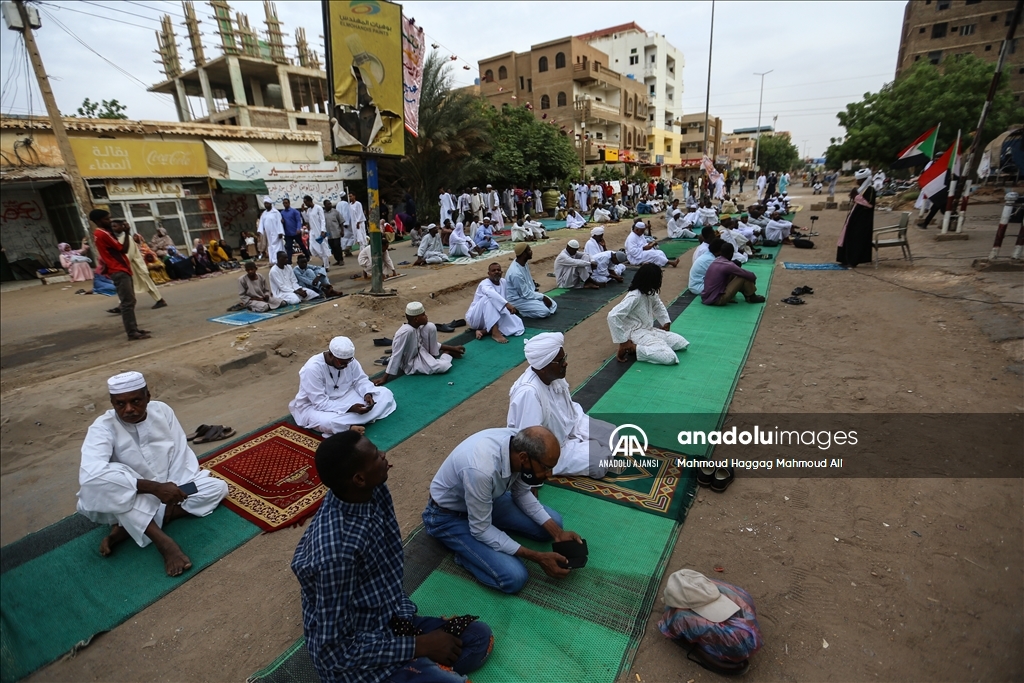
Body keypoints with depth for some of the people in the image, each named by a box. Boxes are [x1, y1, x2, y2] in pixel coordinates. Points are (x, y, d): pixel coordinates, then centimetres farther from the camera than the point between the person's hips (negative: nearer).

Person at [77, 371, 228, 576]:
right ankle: (164, 542, -34)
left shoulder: (162, 411, -10)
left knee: (217, 488, -15)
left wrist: (174, 489, -25)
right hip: (126, 502, -4)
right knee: (103, 483, -34)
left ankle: (126, 529, -16)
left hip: (166, 489, 4)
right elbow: (90, 475, -38)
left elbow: (180, 453, -10)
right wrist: (155, 487, -41)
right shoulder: (102, 429, -21)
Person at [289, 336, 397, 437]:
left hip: (344, 397, 7)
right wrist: (350, 408, -36)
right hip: (314, 406, -7)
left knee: (385, 393, -7)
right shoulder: (312, 368, -28)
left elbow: (360, 380, 0)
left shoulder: (348, 360, -11)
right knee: (327, 422, -43)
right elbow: (320, 403, -29)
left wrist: (368, 394, -22)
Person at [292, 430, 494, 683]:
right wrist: (419, 646, -19)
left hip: (388, 620, 8)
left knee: (480, 636, 1)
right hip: (354, 660, -7)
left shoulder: (372, 491, -12)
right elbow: (337, 652, -23)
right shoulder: (336, 552, -35)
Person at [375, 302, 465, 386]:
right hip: (411, 365, -8)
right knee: (444, 366, -26)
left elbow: (430, 341, 8)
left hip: (419, 351, 8)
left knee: (430, 327, -12)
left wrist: (453, 348, 8)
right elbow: (396, 355, -31)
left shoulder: (416, 326, -7)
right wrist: (384, 378, -28)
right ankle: (447, 354, 8)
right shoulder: (406, 331, -33)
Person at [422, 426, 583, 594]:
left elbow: (521, 493, -1)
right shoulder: (481, 469, -41)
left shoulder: (519, 443, -19)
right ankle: (464, 549, 4)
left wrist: (557, 532, -9)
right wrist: (538, 557, -22)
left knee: (553, 523, 3)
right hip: (448, 516, -7)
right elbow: (481, 530, -26)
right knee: (514, 576, -20)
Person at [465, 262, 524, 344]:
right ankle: (495, 333, -36)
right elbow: (491, 292, -42)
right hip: (476, 318, -6)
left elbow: (506, 299, 16)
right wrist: (507, 304, -54)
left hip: (495, 317, 7)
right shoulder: (485, 283, -18)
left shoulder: (503, 282, 6)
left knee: (517, 324, -14)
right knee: (488, 297, -33)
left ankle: (484, 331, -20)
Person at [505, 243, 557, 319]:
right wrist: (543, 297, -16)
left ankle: (527, 309, 11)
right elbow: (526, 294, -23)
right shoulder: (516, 273, -31)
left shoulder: (524, 262, -4)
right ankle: (518, 310, -4)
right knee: (545, 311, -23)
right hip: (518, 299, -9)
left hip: (529, 293, 9)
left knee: (553, 305, 4)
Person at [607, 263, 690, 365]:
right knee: (670, 357, -22)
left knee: (681, 343, 6)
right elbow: (613, 316, -32)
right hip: (638, 335, -9)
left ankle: (643, 346, 5)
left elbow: (658, 306, 25)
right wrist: (623, 341, -27)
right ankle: (632, 348, -11)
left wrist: (666, 323, 12)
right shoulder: (634, 297, -24)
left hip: (650, 330, 9)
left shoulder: (650, 292, 3)